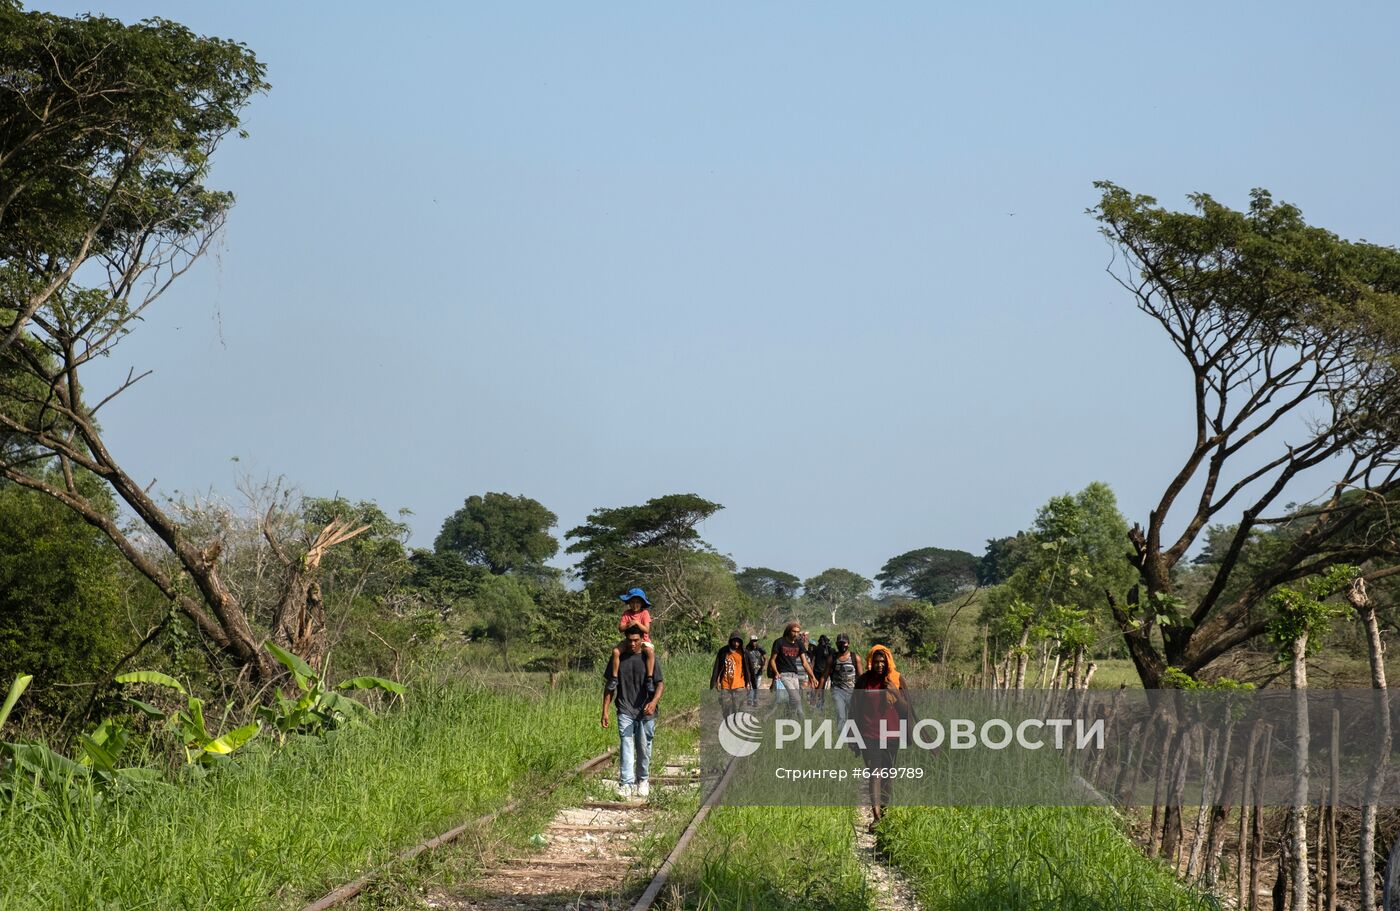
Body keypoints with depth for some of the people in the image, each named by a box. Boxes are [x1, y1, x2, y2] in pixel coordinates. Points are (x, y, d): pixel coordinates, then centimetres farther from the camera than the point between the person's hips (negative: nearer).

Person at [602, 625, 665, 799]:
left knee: (644, 748, 8)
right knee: (626, 746, -11)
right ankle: (625, 785, -17)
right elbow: (609, 685, 11)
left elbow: (660, 684, -6)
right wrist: (605, 711, 4)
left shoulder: (649, 658, -1)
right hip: (625, 711, 0)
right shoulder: (618, 658, 6)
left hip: (645, 712, 0)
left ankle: (642, 781, 27)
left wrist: (654, 701, -25)